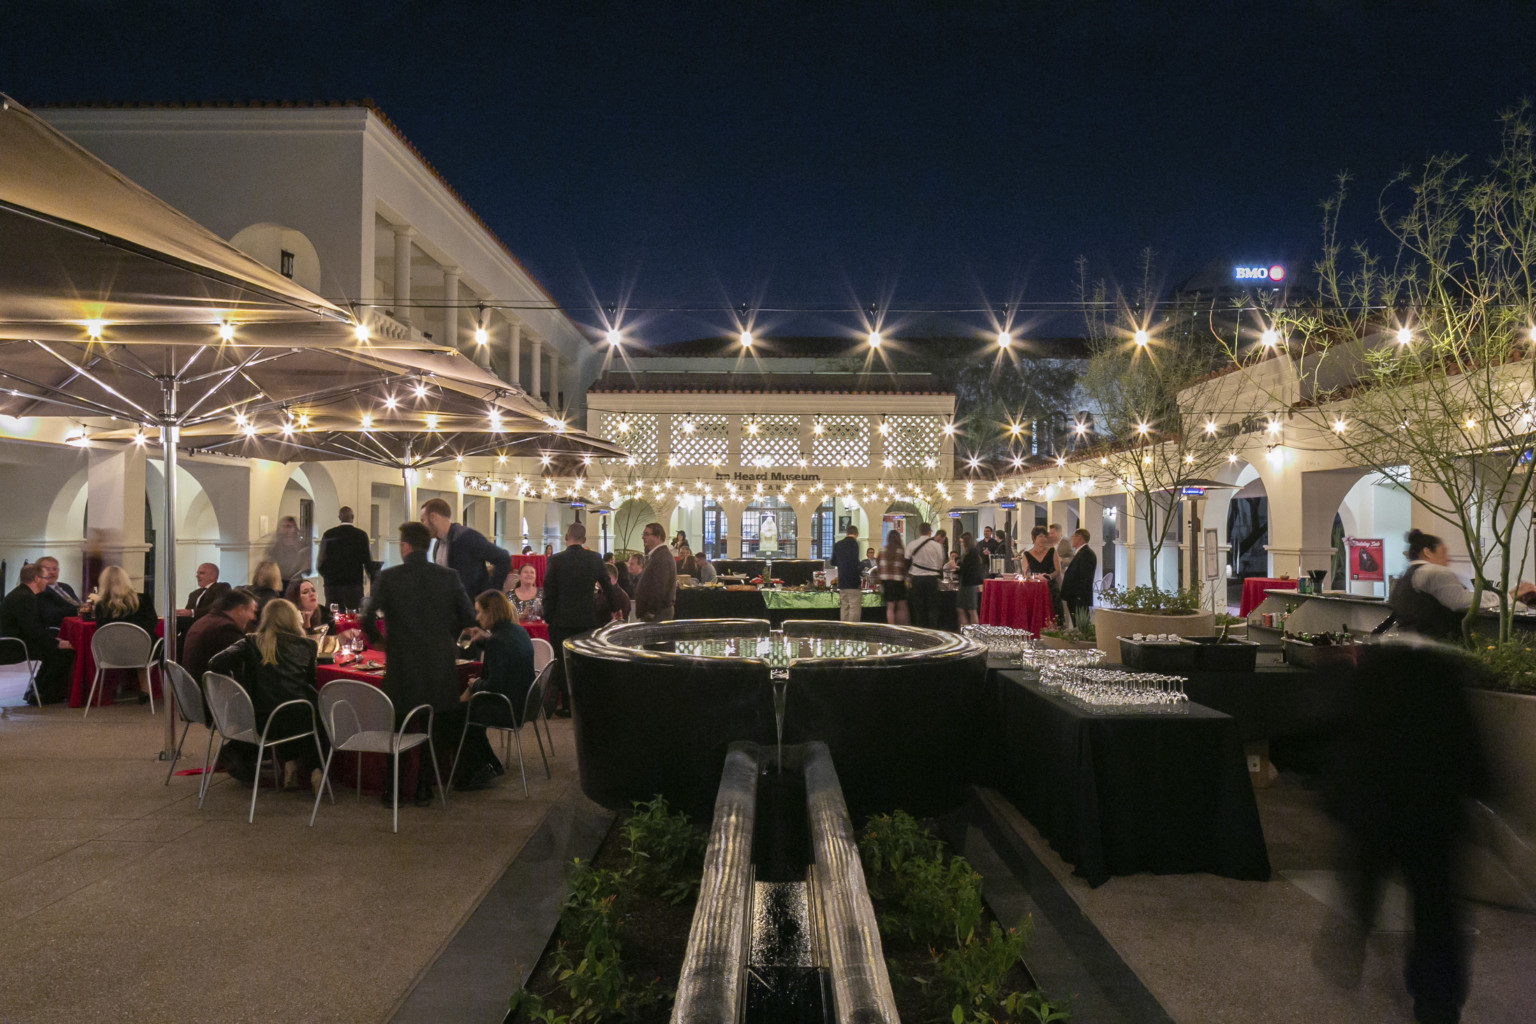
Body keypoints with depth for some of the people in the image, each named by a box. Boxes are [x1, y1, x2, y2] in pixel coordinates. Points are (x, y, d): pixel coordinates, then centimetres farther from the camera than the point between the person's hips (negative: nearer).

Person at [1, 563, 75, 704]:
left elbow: (36, 626, 19)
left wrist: (54, 639, 9)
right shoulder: (25, 598, -19)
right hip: (14, 649, -11)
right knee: (65, 652, -14)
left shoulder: (20, 594, 17)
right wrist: (57, 643, -15)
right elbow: (33, 630, -24)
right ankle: (41, 695, -4)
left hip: (13, 644, 11)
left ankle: (35, 691, 25)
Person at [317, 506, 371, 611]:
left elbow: (321, 561, 3)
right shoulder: (361, 535, -3)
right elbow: (369, 560, 0)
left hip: (332, 584, 2)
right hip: (354, 584, -2)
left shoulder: (327, 534, 1)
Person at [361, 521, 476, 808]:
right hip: (440, 665, 2)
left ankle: (393, 790, 17)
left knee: (397, 728, 13)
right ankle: (424, 789, 15)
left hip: (401, 666, -1)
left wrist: (377, 640, 8)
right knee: (435, 728, 12)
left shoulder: (388, 577, -7)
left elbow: (367, 619, -12)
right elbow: (468, 616, 3)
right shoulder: (449, 577, -1)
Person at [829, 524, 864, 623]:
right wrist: (862, 573, -10)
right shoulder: (854, 544, -11)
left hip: (841, 582, 7)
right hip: (853, 582, -7)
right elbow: (855, 562, -19)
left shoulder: (837, 544, 10)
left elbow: (833, 562, 19)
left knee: (844, 607, 12)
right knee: (855, 607, -6)